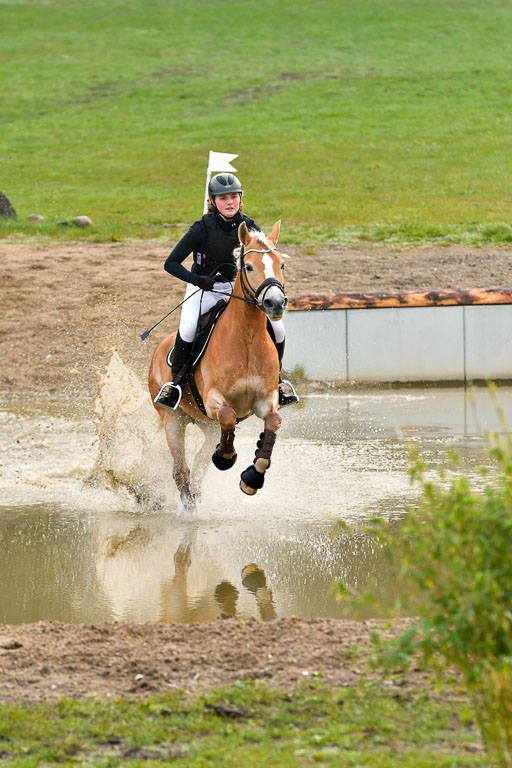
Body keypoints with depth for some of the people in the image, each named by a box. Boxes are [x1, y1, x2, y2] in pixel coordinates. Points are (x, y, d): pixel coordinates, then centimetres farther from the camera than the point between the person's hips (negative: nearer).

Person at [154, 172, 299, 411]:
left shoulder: (249, 227, -7)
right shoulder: (203, 228, -17)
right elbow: (171, 263, -18)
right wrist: (196, 279, -34)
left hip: (238, 288, 3)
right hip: (203, 290, -3)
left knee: (277, 327, -13)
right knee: (188, 328, -33)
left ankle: (275, 382, 9)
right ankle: (175, 383, -12)